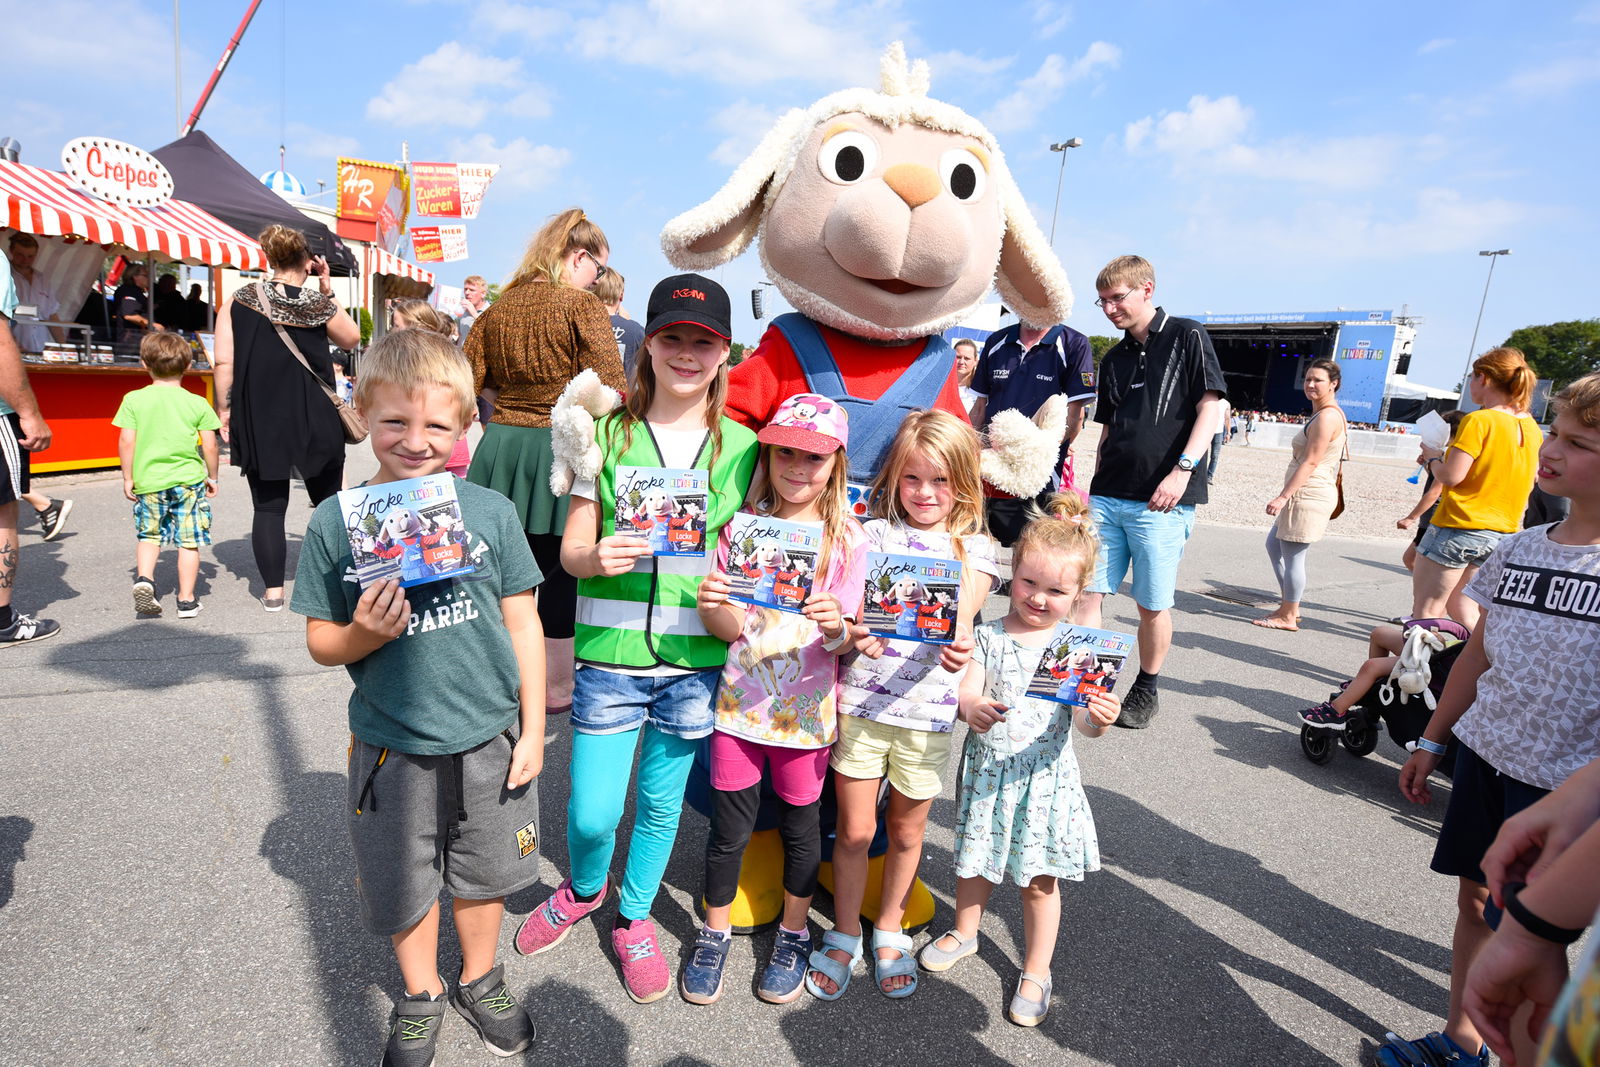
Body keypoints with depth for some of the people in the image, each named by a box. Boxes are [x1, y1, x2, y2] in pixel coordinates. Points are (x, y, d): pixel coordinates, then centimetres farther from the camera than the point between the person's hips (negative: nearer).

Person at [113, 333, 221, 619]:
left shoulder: (133, 400, -1)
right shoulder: (197, 403, -2)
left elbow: (126, 442, -3)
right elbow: (210, 446, -1)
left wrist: (128, 478, 7)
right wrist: (212, 477, 12)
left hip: (148, 481, 1)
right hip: (188, 480, -1)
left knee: (149, 535, 20)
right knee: (189, 541, 5)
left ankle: (144, 577, -2)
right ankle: (186, 600, 8)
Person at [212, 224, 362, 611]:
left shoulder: (239, 301, -1)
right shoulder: (320, 303, -3)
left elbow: (223, 362, -5)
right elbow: (352, 338, 16)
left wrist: (224, 409, 4)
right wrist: (328, 292, 10)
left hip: (259, 421, 1)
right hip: (316, 419, 0)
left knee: (268, 506, 8)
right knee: (329, 500, 12)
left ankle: (273, 590, 10)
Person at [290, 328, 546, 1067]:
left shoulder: (489, 511, -9)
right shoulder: (334, 522, -9)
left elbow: (522, 624, -2)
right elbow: (320, 642, -1)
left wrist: (532, 728, -1)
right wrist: (362, 636, -24)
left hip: (488, 740, 1)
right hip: (393, 747, 0)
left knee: (484, 874, 20)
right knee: (405, 886, 19)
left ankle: (479, 979, 48)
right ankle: (420, 994, 48)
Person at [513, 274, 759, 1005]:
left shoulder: (741, 448, 1)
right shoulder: (606, 434, -1)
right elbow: (571, 549, 1)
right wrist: (598, 557, -21)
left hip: (695, 660, 1)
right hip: (610, 652, -1)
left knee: (662, 800, 15)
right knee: (592, 813, 4)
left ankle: (633, 919, 43)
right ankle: (583, 890, 41)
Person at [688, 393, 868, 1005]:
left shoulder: (848, 540, -7)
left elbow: (845, 645, -8)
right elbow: (727, 626, -4)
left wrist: (837, 626, -31)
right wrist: (712, 606, -26)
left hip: (806, 708, -1)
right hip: (740, 699, 1)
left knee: (800, 827, 15)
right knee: (729, 828, 11)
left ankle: (793, 936, 40)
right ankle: (715, 933, 37)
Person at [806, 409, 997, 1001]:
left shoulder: (974, 547, 2)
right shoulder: (873, 533, 1)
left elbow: (962, 612, -13)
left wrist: (958, 642, -37)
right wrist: (857, 631, -32)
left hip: (928, 710, 1)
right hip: (860, 701, 0)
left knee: (907, 831, 16)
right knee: (854, 829, 9)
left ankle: (889, 929, 40)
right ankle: (843, 934, 33)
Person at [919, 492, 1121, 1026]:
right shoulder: (988, 637, -7)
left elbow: (1084, 723, -10)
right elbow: (966, 691, -13)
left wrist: (1100, 718, -33)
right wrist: (972, 709, -35)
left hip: (1044, 776, -1)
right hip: (987, 770, 1)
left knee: (1040, 878, 11)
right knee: (976, 860, 20)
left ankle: (1036, 971, 33)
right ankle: (965, 932, 48)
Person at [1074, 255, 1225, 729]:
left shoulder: (1187, 337, 2)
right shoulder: (1113, 360, 17)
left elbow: (1209, 409, -5)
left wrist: (1182, 469, -16)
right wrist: (1096, 487, 15)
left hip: (1161, 501, -5)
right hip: (1108, 497, 5)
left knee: (1153, 605, 3)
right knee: (1085, 592, -1)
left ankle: (1146, 690, 21)